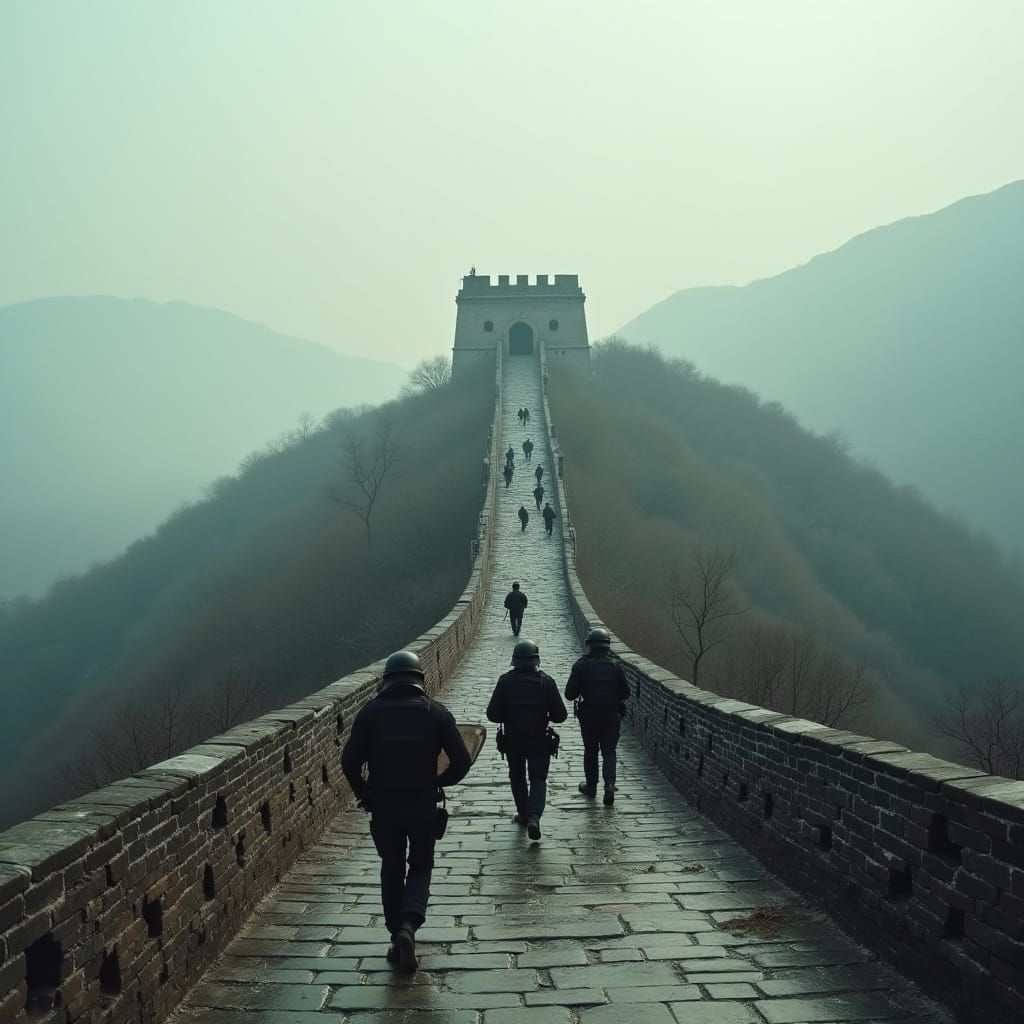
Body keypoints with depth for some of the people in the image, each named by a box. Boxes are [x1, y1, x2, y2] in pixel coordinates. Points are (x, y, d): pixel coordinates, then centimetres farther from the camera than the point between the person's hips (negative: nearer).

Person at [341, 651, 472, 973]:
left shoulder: (371, 713, -3)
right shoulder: (436, 713, -2)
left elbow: (350, 762, -5)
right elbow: (461, 761, -5)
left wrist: (363, 793, 12)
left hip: (383, 808, 0)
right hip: (424, 807, 0)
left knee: (391, 871, 15)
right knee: (421, 867, 16)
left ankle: (398, 942, 15)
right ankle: (408, 924, -8)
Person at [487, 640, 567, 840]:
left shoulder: (505, 681, -8)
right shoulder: (546, 681, -9)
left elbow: (492, 714, -7)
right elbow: (560, 715, -7)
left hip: (512, 741, 1)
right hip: (539, 741, -1)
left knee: (517, 778, 20)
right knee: (538, 778, 7)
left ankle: (523, 814, 27)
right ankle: (534, 816, -13)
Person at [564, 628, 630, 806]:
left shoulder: (581, 666, -9)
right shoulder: (615, 665, -3)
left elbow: (570, 694, -9)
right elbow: (625, 693, 0)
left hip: (588, 717, -1)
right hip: (611, 716, 1)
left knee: (590, 751, 16)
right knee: (609, 751, 7)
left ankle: (591, 786, 26)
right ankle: (609, 782, -14)